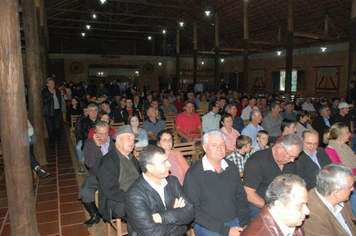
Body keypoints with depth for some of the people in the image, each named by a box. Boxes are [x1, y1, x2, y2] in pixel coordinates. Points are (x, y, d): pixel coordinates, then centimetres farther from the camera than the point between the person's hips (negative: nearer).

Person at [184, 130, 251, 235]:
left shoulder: (232, 168, 8)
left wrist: (245, 223, -1)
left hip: (235, 221, 5)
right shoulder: (193, 173, -11)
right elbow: (194, 211, -12)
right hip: (207, 226, -4)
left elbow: (241, 197, 15)